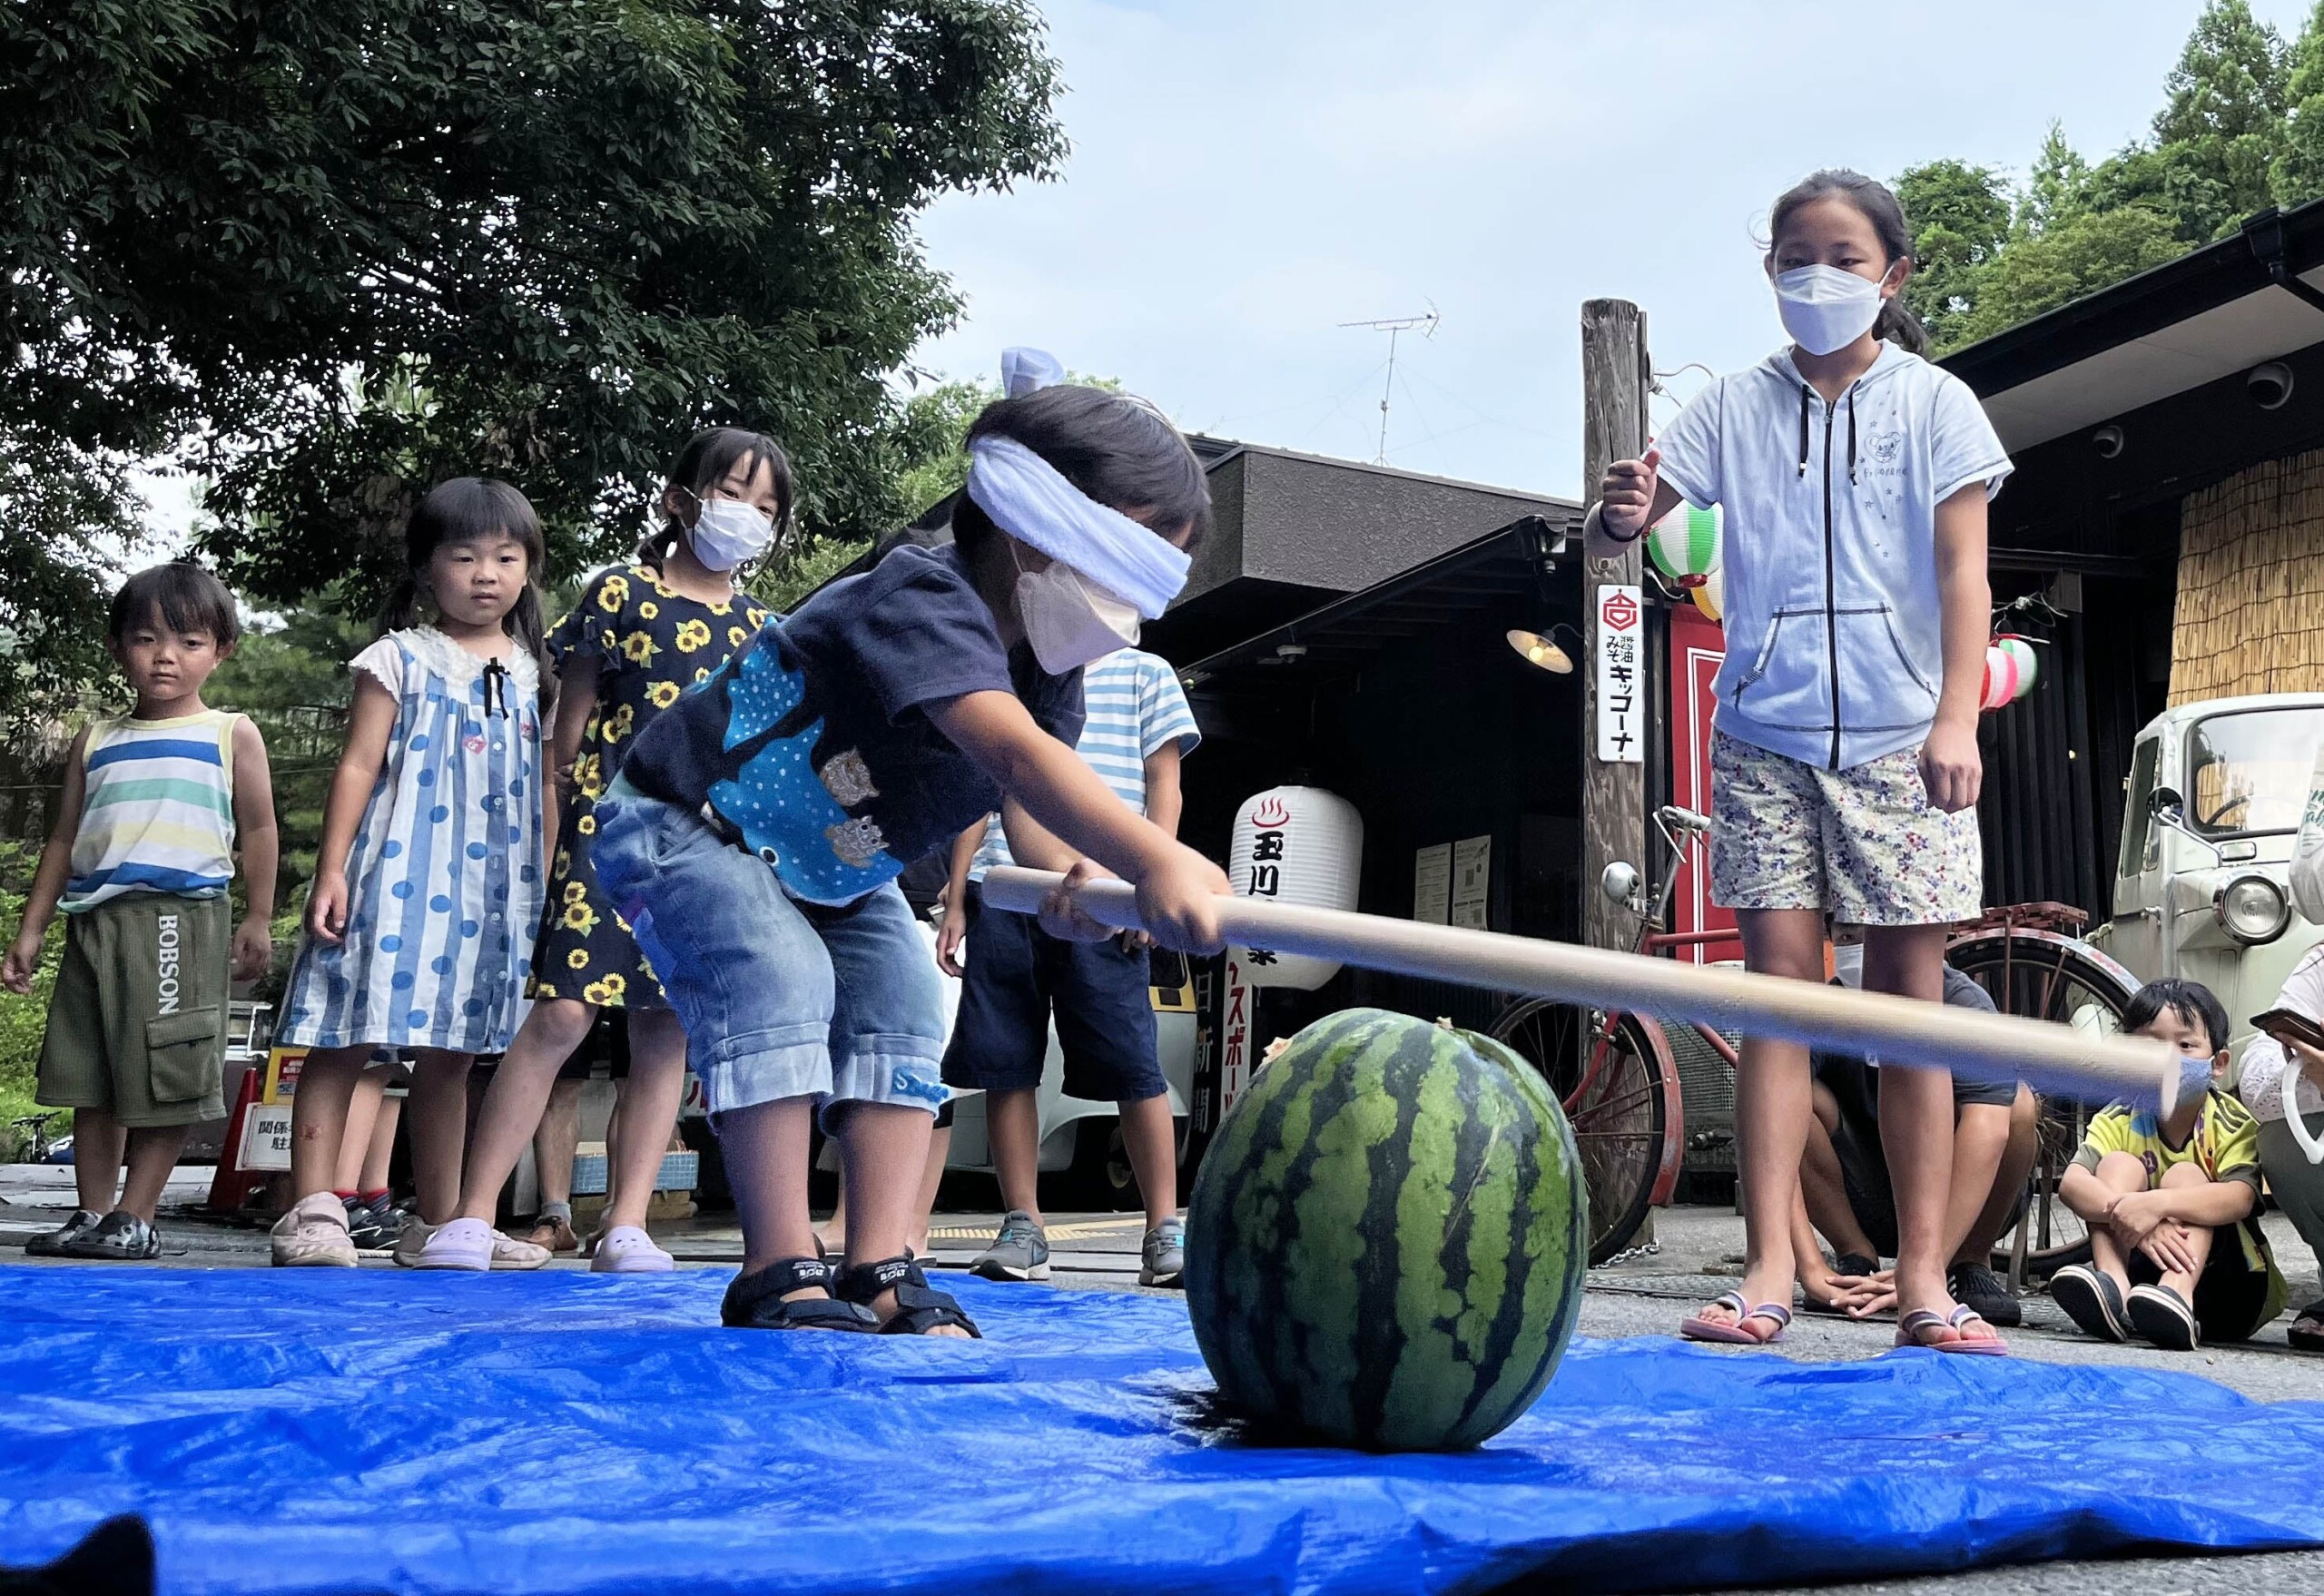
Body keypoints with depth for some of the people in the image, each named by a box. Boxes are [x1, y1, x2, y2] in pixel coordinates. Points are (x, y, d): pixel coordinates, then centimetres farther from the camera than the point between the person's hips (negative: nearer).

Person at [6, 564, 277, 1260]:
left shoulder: (231, 734, 7)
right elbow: (63, 840, 19)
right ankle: (91, 1214, 17)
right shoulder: (95, 741, 17)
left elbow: (258, 830, 6)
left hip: (182, 919, -4)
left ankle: (134, 1217, 4)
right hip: (95, 917, 4)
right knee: (91, 1078, 8)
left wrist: (258, 920, 0)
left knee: (166, 1078, -4)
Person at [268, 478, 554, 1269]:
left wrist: (547, 883, 14)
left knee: (450, 1053, 11)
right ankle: (312, 1212, -1)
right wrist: (330, 870, -10)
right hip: (399, 877, -4)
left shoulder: (530, 670, 13)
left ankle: (438, 1220, 17)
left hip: (495, 891, 5)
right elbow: (358, 765, -4)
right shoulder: (399, 660, 0)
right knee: (347, 1040, -5)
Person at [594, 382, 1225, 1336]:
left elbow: (1030, 810, -17)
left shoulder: (1050, 668, -6)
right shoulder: (927, 600, -35)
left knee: (903, 1002, -5)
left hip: (829, 870, 9)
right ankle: (780, 1274, -22)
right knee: (779, 979, -29)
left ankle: (879, 1272, -5)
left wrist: (1085, 873, -42)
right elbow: (1014, 754, -53)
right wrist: (1154, 858, -67)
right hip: (681, 826, -9)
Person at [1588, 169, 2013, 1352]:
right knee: (1779, 988, -3)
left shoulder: (1934, 401, 7)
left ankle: (1924, 1281, 3)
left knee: (1909, 993, 0)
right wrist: (1620, 513, -22)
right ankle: (1768, 1274, -3)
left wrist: (1957, 720, -10)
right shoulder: (1734, 406, 9)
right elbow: (1614, 531, 3)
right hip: (1765, 735, 1)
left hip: (1900, 735, -1)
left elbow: (1964, 567, 1)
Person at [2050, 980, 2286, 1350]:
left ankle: (2178, 1294, -46)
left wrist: (2158, 1203, -44)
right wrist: (2132, 1219, -39)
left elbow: (2240, 1198, -30)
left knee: (2186, 1175, -22)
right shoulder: (2119, 1121, -3)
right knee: (2119, 1165, -15)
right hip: (2138, 1263, 2)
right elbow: (2071, 1183, -21)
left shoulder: (2234, 1124, -10)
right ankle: (2112, 1285, -37)